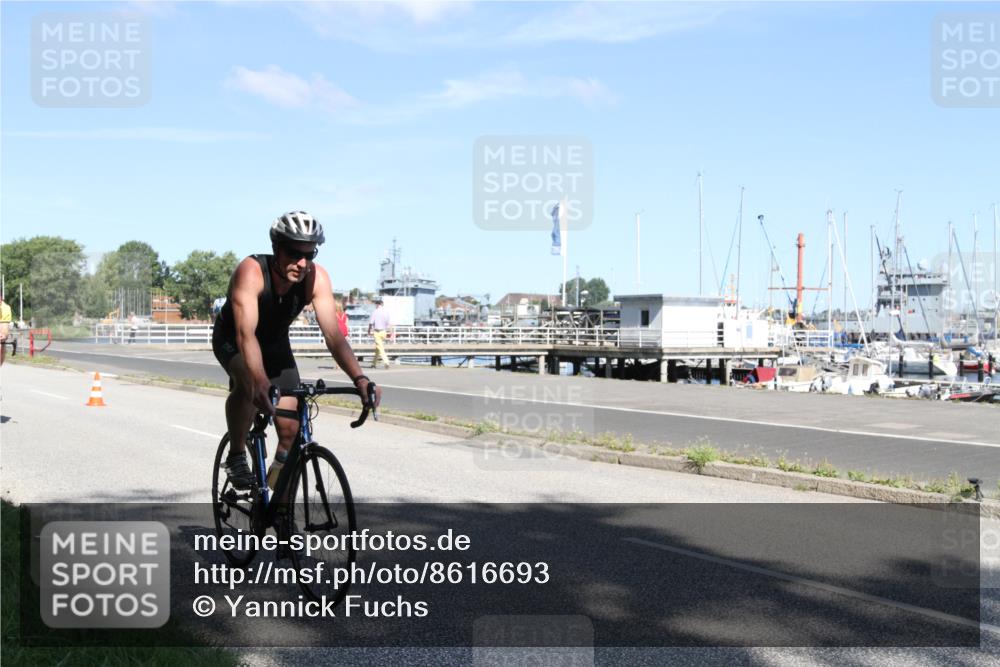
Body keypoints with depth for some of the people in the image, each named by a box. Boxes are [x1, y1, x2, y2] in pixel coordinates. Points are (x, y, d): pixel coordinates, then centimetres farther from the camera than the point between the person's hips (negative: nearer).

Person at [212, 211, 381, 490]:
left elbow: (333, 333, -32)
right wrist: (259, 380, -63)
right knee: (249, 384, -36)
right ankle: (236, 457, -13)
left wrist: (359, 378, -47)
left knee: (291, 428, -5)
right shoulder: (251, 271, -36)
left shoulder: (316, 277, -26)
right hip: (232, 339, -4)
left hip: (275, 343, 4)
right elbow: (246, 333, -47)